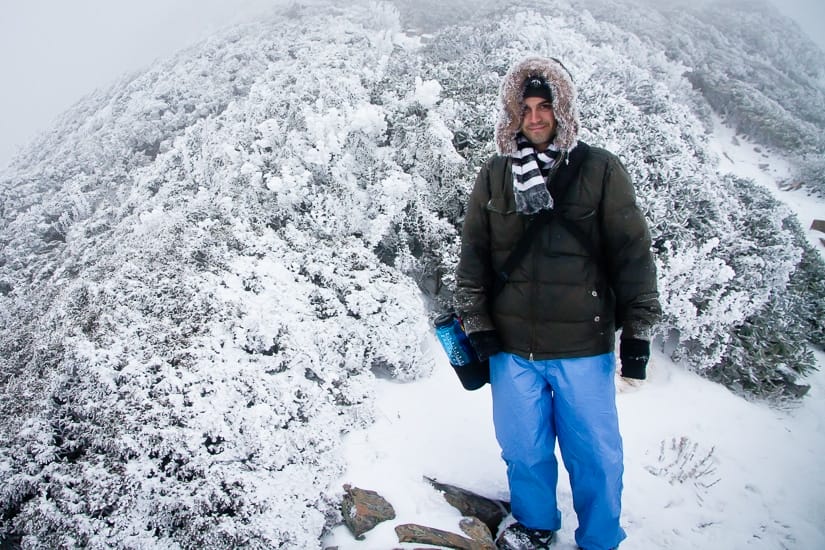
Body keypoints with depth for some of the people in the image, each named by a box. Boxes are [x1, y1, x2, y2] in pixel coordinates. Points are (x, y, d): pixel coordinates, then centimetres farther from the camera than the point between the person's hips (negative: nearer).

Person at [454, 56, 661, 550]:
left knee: (594, 453, 9)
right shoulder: (495, 175, 6)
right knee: (524, 449, 14)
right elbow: (473, 254, 7)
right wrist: (476, 321, 2)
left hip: (584, 346, -2)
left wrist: (637, 329, -3)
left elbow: (634, 252, 0)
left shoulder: (600, 170, -1)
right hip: (511, 345, 2)